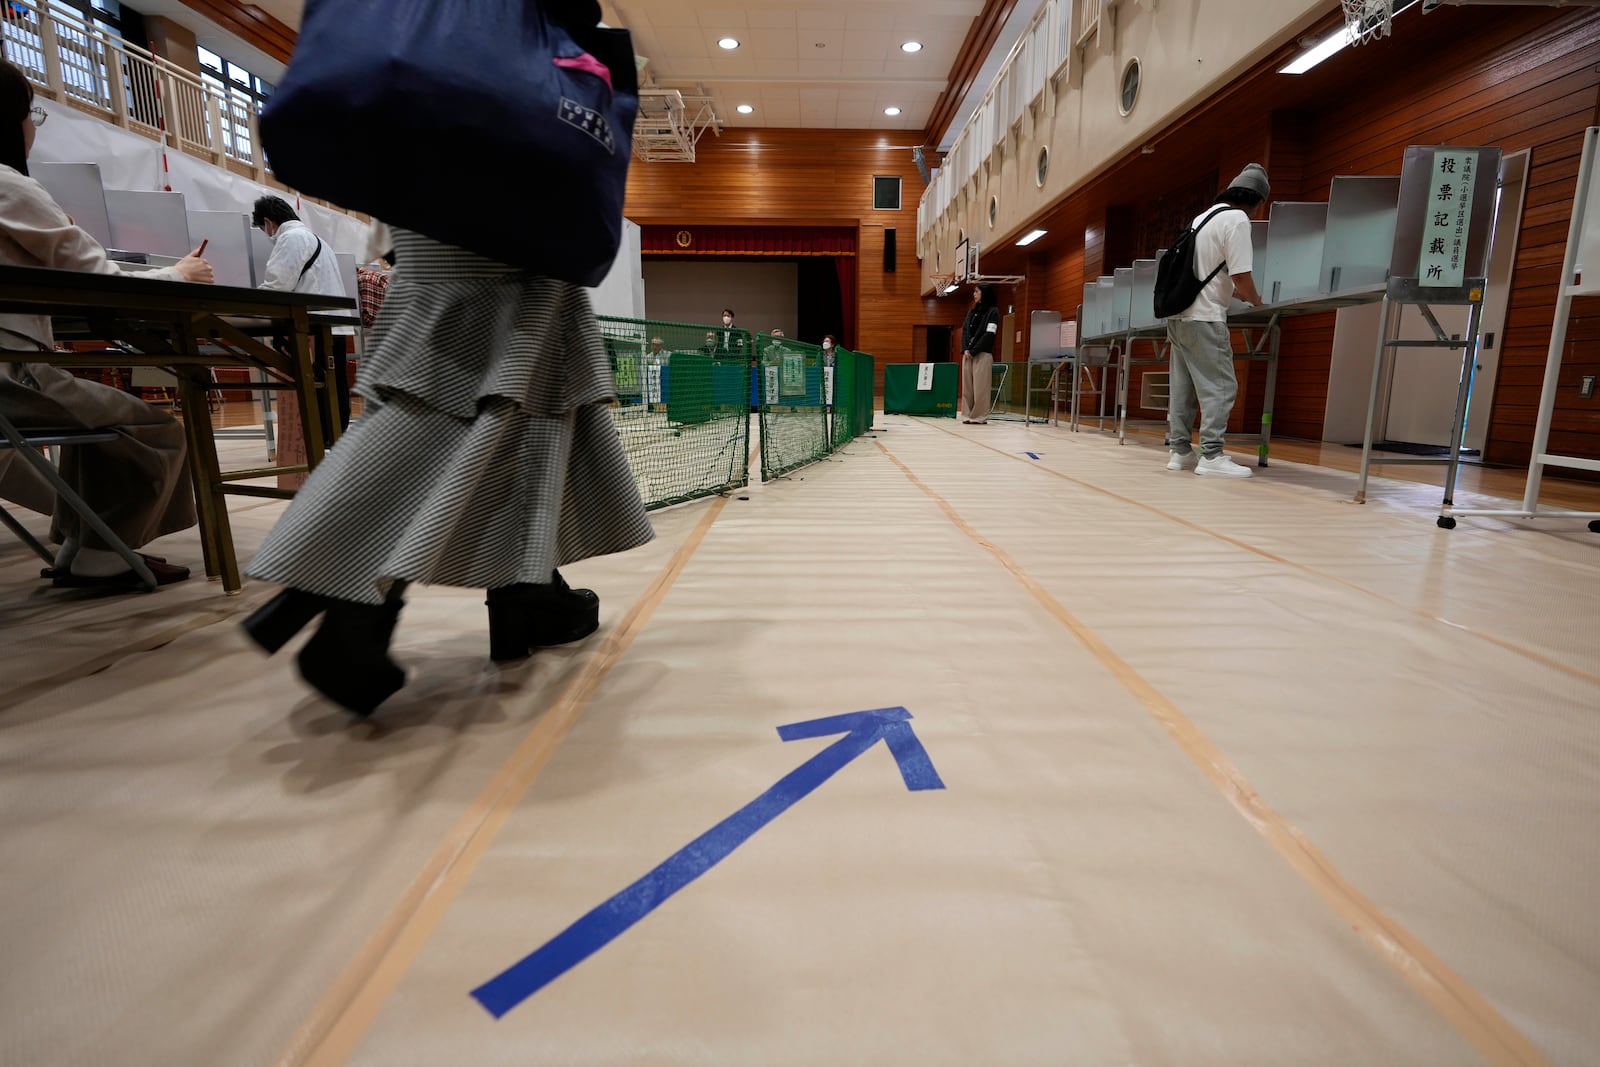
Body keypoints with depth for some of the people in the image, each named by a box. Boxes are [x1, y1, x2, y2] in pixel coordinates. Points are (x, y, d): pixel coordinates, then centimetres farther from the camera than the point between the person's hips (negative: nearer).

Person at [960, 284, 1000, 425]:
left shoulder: (993, 311, 1)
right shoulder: (971, 312, 20)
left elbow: (989, 334, -9)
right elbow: (964, 331, 14)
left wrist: (973, 351, -13)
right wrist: (965, 349, -3)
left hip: (983, 355, -6)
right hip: (968, 354, 6)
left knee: (980, 387, -7)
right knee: (967, 386, 3)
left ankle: (980, 417, -4)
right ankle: (968, 415, 6)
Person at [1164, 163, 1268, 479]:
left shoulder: (1204, 216, 19)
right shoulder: (1238, 219, -7)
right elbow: (1241, 276, -14)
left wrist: (1237, 293, 29)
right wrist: (1255, 300, 4)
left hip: (1179, 313, 9)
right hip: (1204, 317, -9)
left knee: (1183, 386, 9)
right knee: (1220, 386, -7)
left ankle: (1180, 451, 11)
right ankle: (1211, 456, -10)